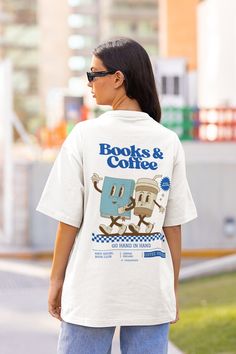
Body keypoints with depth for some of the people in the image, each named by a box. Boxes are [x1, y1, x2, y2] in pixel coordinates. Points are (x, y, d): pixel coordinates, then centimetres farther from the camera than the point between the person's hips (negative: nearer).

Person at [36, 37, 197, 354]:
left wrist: (56, 279, 7)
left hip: (91, 290, -2)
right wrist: (172, 289, 12)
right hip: (152, 292, 2)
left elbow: (69, 220, -5)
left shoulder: (85, 135, -6)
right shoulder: (169, 142, 0)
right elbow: (174, 226, 2)